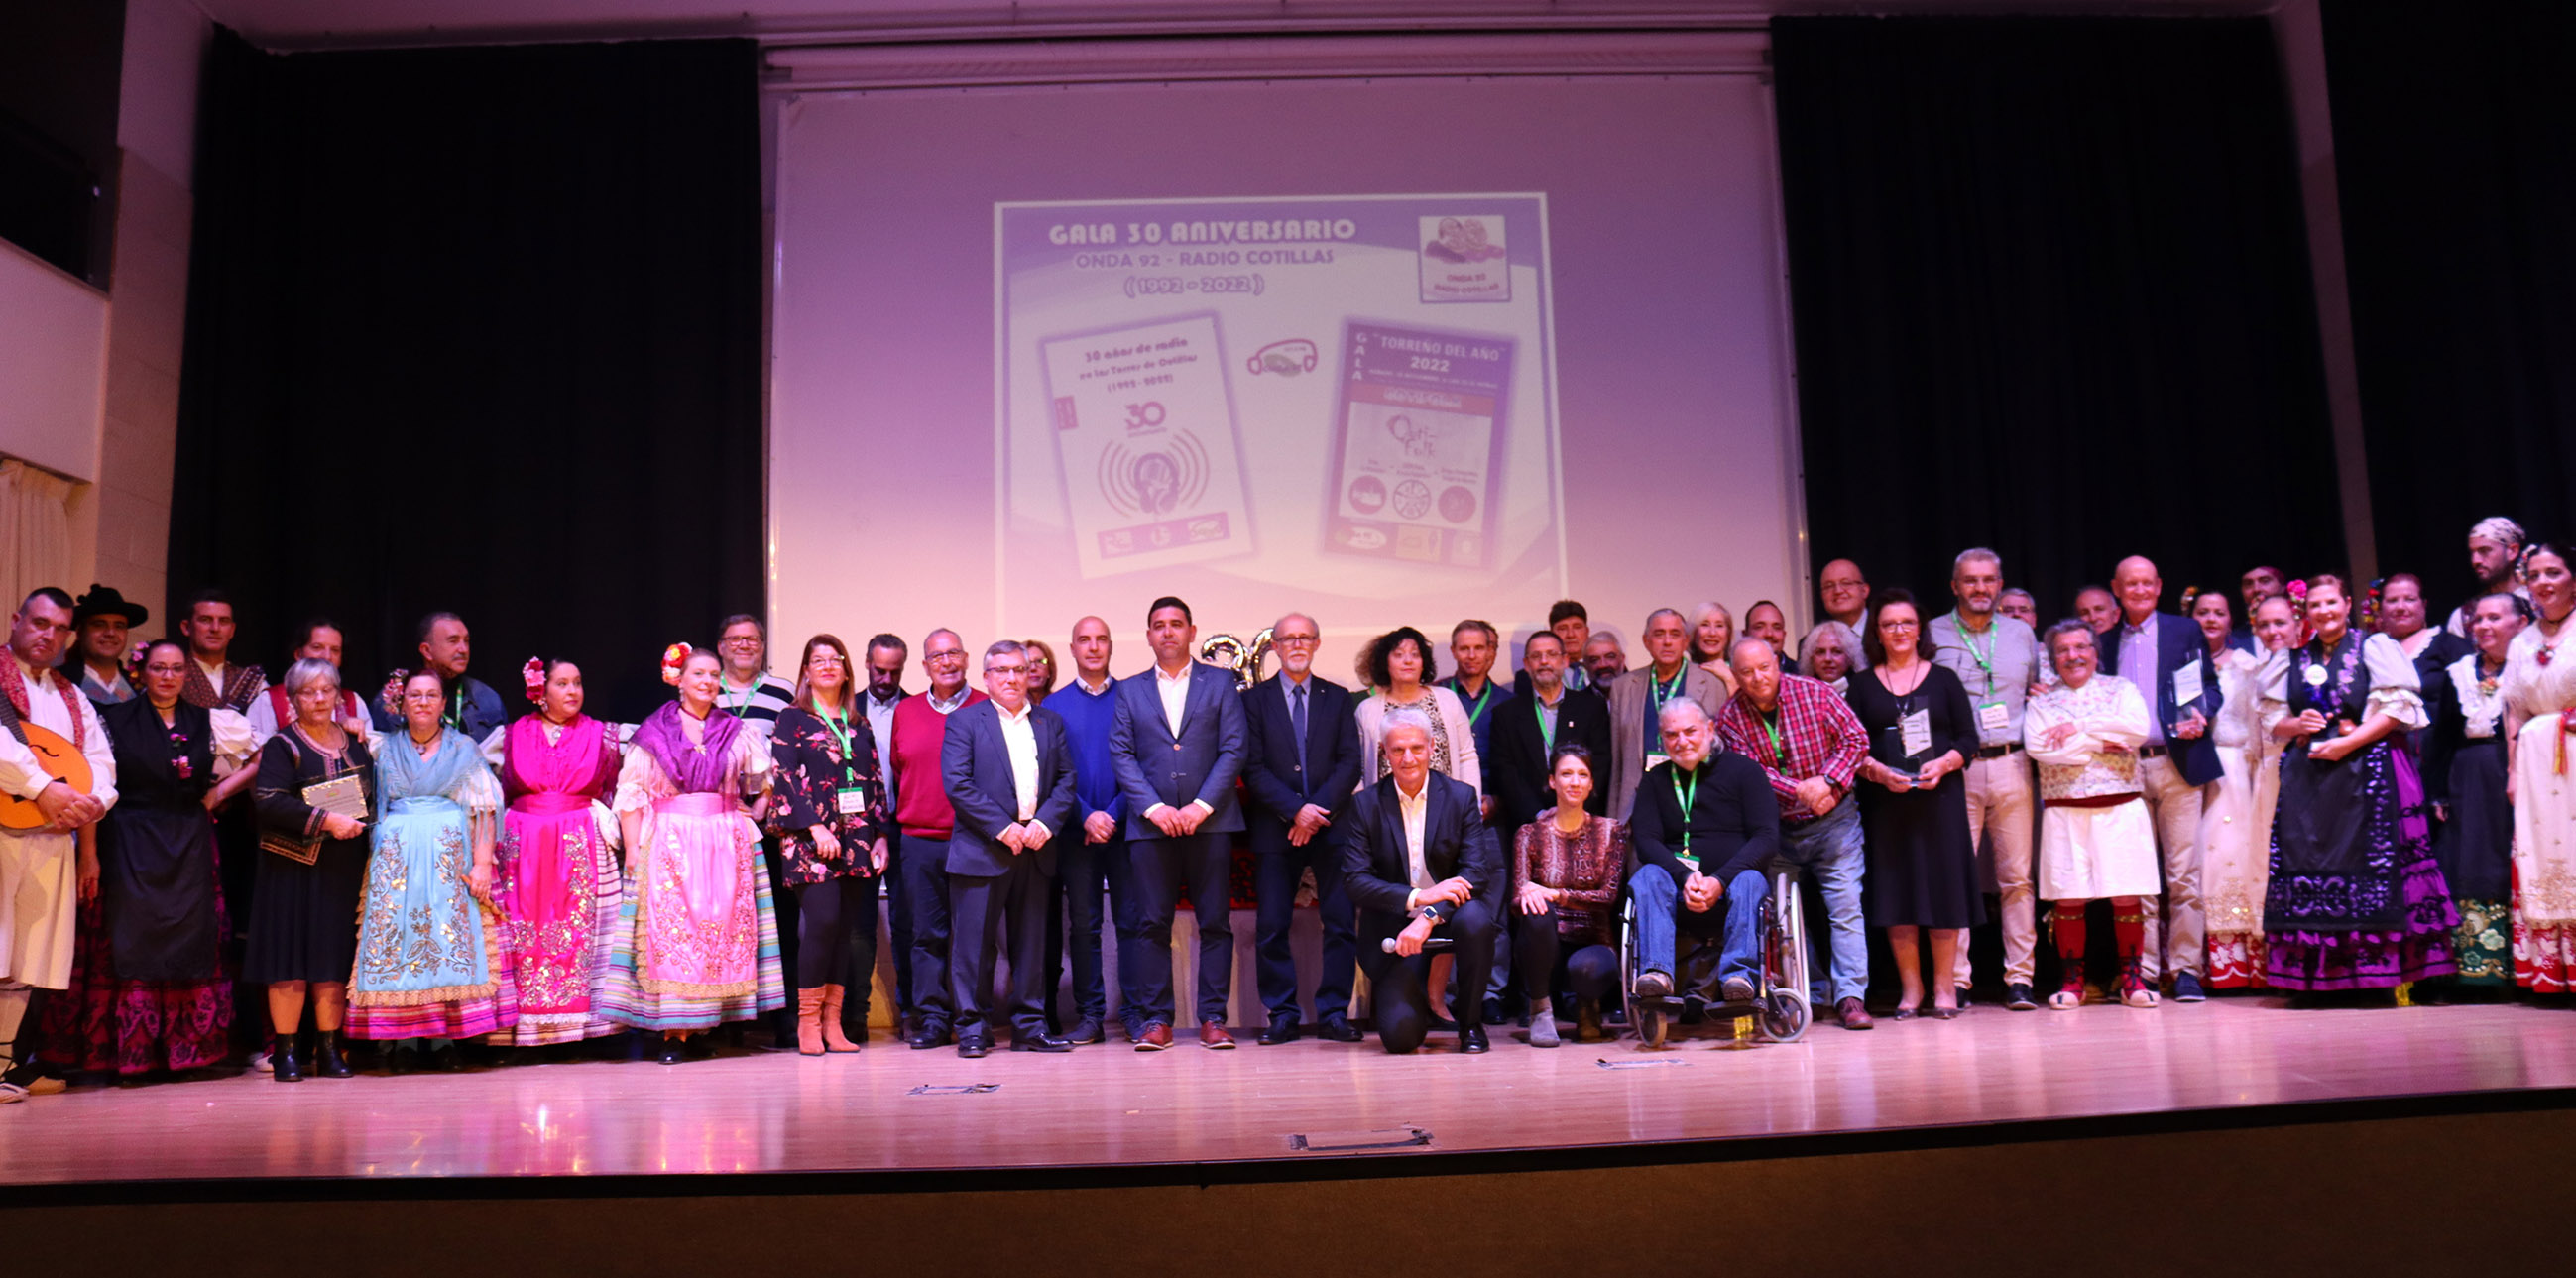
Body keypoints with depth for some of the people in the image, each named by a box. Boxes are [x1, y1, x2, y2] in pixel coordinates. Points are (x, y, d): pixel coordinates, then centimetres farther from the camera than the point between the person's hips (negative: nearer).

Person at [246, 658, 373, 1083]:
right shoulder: (282, 746, -1)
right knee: (291, 956, -4)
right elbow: (268, 801, -14)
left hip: (344, 869, 4)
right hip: (295, 867, -4)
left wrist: (359, 822, 2)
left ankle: (328, 1049, 11)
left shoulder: (355, 742, 14)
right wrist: (326, 820, -20)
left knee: (336, 956, 5)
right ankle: (285, 1052, 4)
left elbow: (373, 795, 20)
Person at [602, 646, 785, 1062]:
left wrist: (748, 816, 4)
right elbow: (631, 793, 1)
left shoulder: (736, 732, 11)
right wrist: (633, 846, -6)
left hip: (726, 846, 2)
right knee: (670, 929, -7)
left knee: (724, 927, -1)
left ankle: (708, 1024, 6)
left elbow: (764, 784, 17)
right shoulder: (653, 732, 5)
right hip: (669, 846, -2)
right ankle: (675, 1031, -7)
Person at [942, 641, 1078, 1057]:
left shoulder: (1051, 723, 15)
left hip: (1036, 849, 4)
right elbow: (957, 784, -8)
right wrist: (1002, 828, -14)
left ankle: (1029, 1026, 15)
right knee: (974, 941, -2)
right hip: (981, 851, -4)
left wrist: (1045, 823, -8)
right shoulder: (965, 721, 2)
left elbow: (1066, 780, 9)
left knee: (1031, 942, 8)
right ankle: (972, 1029, 7)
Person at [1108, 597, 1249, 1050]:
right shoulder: (1130, 690, 13)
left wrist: (1202, 806, -10)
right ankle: (1154, 1019, 7)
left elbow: (1233, 750, 1)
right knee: (1151, 923, 0)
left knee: (1215, 922, 1)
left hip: (1210, 821, 0)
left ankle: (1213, 1017, 8)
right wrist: (1153, 807, -9)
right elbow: (1121, 755, 5)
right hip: (1150, 824, 1)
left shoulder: (1221, 682, 9)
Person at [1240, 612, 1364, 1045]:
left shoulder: (1338, 698, 13)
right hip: (1275, 828, -1)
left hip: (1331, 826, 1)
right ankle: (1282, 1015, 6)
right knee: (1272, 928, -2)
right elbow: (1252, 769, 0)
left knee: (1341, 923, -2)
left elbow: (1349, 764, 4)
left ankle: (1334, 1013, 5)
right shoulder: (1255, 699, 8)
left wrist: (1319, 810, -10)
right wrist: (1296, 810, -11)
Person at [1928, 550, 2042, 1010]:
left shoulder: (2021, 633, 15)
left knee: (2017, 876, 3)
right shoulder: (1932, 635, 6)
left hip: (2012, 765, 3)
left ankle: (2020, 977, 9)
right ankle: (1955, 980, 3)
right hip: (1957, 768, -2)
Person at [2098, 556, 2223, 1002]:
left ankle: (2185, 969, 4)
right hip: (2126, 768, 2)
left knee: (2184, 872, -3)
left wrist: (2201, 715, -11)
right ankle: (2143, 971, 8)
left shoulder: (2185, 631, 10)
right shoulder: (2107, 641, 14)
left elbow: (2210, 686, 9)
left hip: (2176, 765, -2)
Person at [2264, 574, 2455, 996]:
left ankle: (2375, 970, -5)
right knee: (2310, 864, -2)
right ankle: (2319, 977, 0)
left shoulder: (2374, 647, 4)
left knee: (2368, 865, -10)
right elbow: (2274, 723, 20)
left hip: (2363, 771, -4)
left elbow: (2397, 708, -5)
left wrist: (2347, 742, -14)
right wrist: (2296, 725, -2)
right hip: (2307, 776, 4)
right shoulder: (2296, 661, 18)